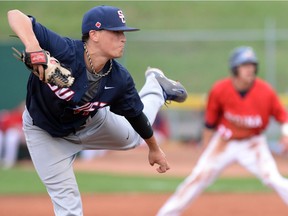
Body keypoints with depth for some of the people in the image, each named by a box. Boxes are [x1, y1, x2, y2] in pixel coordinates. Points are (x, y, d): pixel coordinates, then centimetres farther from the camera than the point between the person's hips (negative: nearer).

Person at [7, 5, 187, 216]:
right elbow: (15, 15, -46)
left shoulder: (120, 79, -26)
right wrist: (32, 46, -65)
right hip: (45, 133, -3)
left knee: (131, 138, 30)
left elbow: (136, 116, -6)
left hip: (90, 123, 4)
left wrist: (154, 148, 9)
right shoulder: (63, 51, -41)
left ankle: (156, 88, 54)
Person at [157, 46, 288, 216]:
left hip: (253, 143, -1)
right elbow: (210, 122, -4)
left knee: (274, 179, -17)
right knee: (198, 177, -3)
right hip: (224, 142, 1)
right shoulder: (220, 90, -17)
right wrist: (206, 149, 3)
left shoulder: (266, 92, -20)